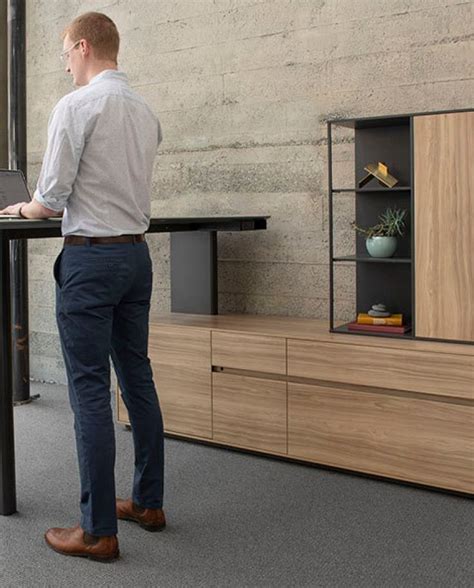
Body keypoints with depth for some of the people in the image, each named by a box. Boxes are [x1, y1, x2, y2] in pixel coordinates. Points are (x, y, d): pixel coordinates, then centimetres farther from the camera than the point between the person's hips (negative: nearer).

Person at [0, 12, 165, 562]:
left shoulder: (75, 106, -10)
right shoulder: (145, 113, 12)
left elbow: (52, 196, -12)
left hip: (90, 255, -7)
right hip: (136, 252, 8)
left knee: (90, 392, -3)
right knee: (137, 378, 13)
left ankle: (98, 530, 4)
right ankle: (148, 502, 24)